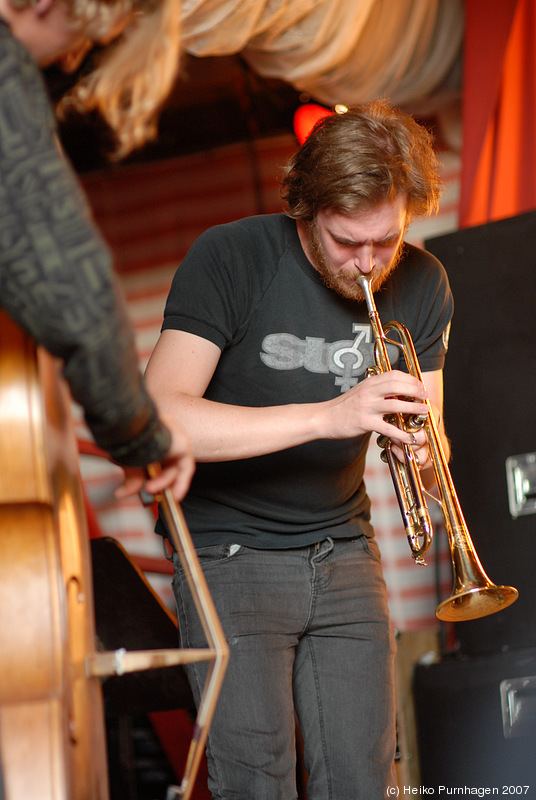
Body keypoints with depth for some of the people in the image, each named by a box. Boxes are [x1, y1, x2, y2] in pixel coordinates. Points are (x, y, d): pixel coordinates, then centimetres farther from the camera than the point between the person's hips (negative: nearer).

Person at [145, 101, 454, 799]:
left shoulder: (422, 284, 0)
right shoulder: (228, 259, -15)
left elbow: (422, 438, 8)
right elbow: (160, 417, -26)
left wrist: (422, 450, -18)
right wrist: (329, 415, -33)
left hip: (344, 552, 4)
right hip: (231, 552, -4)